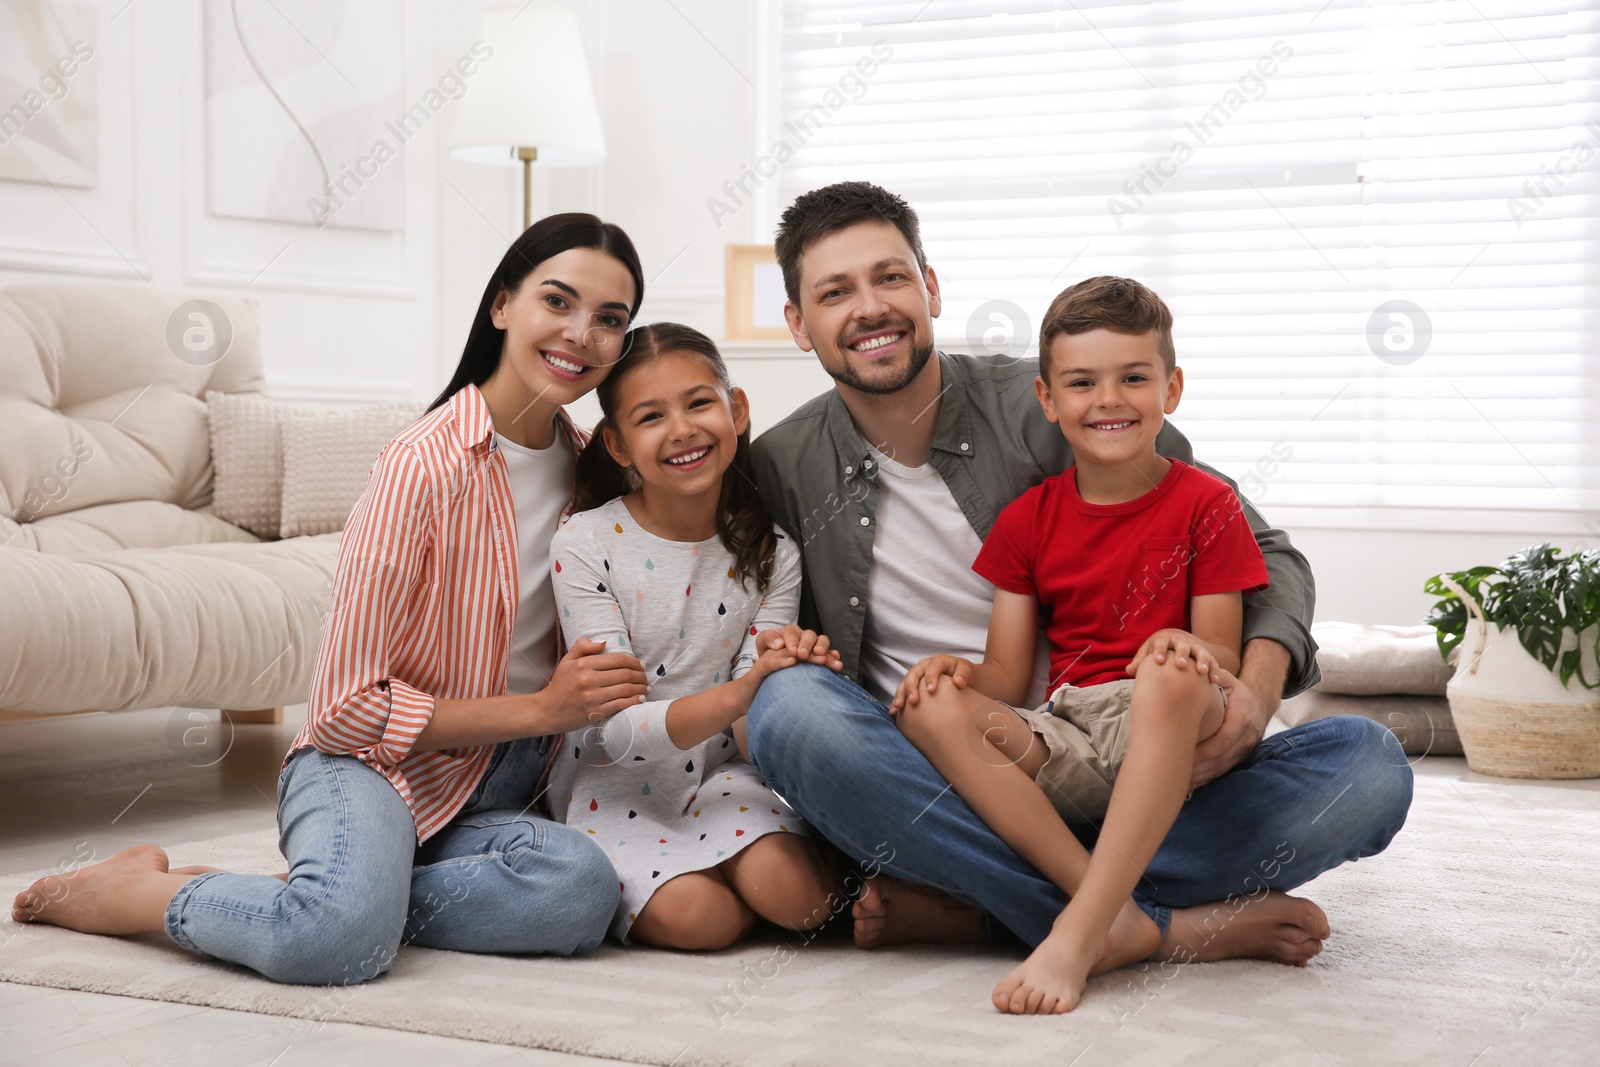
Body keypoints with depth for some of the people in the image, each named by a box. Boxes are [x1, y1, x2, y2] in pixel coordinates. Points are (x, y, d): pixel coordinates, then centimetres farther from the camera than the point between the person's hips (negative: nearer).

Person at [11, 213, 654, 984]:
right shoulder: (426, 465, -13)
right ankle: (128, 891, -7)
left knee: (581, 889, -31)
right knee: (341, 937, -38)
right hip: (372, 765, -5)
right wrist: (542, 708, -15)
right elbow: (348, 706, -13)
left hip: (497, 794, 5)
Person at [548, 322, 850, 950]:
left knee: (795, 896, -27)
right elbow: (613, 731, -18)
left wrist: (786, 674, -31)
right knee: (696, 917, -29)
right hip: (618, 786, -2)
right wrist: (734, 696, -36)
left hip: (719, 771, 2)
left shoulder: (769, 556, -3)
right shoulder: (584, 546, -12)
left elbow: (750, 727, -6)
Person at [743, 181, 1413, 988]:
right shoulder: (780, 471, 5)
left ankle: (959, 909, -29)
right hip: (927, 792, 0)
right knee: (790, 705, -32)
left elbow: (1263, 556, 1)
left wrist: (1259, 689, -20)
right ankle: (1160, 928, -31)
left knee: (1367, 764, -22)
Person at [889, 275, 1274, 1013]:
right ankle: (1116, 914, -34)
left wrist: (1188, 650, -23)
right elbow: (1008, 678, 10)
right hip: (1062, 746, 3)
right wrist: (957, 669, -13)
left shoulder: (1204, 505, 5)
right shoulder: (1028, 521, 14)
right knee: (931, 709, -25)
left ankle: (1075, 935, -42)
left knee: (1168, 676, -37)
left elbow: (1221, 666, 1)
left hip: (1166, 739, -3)